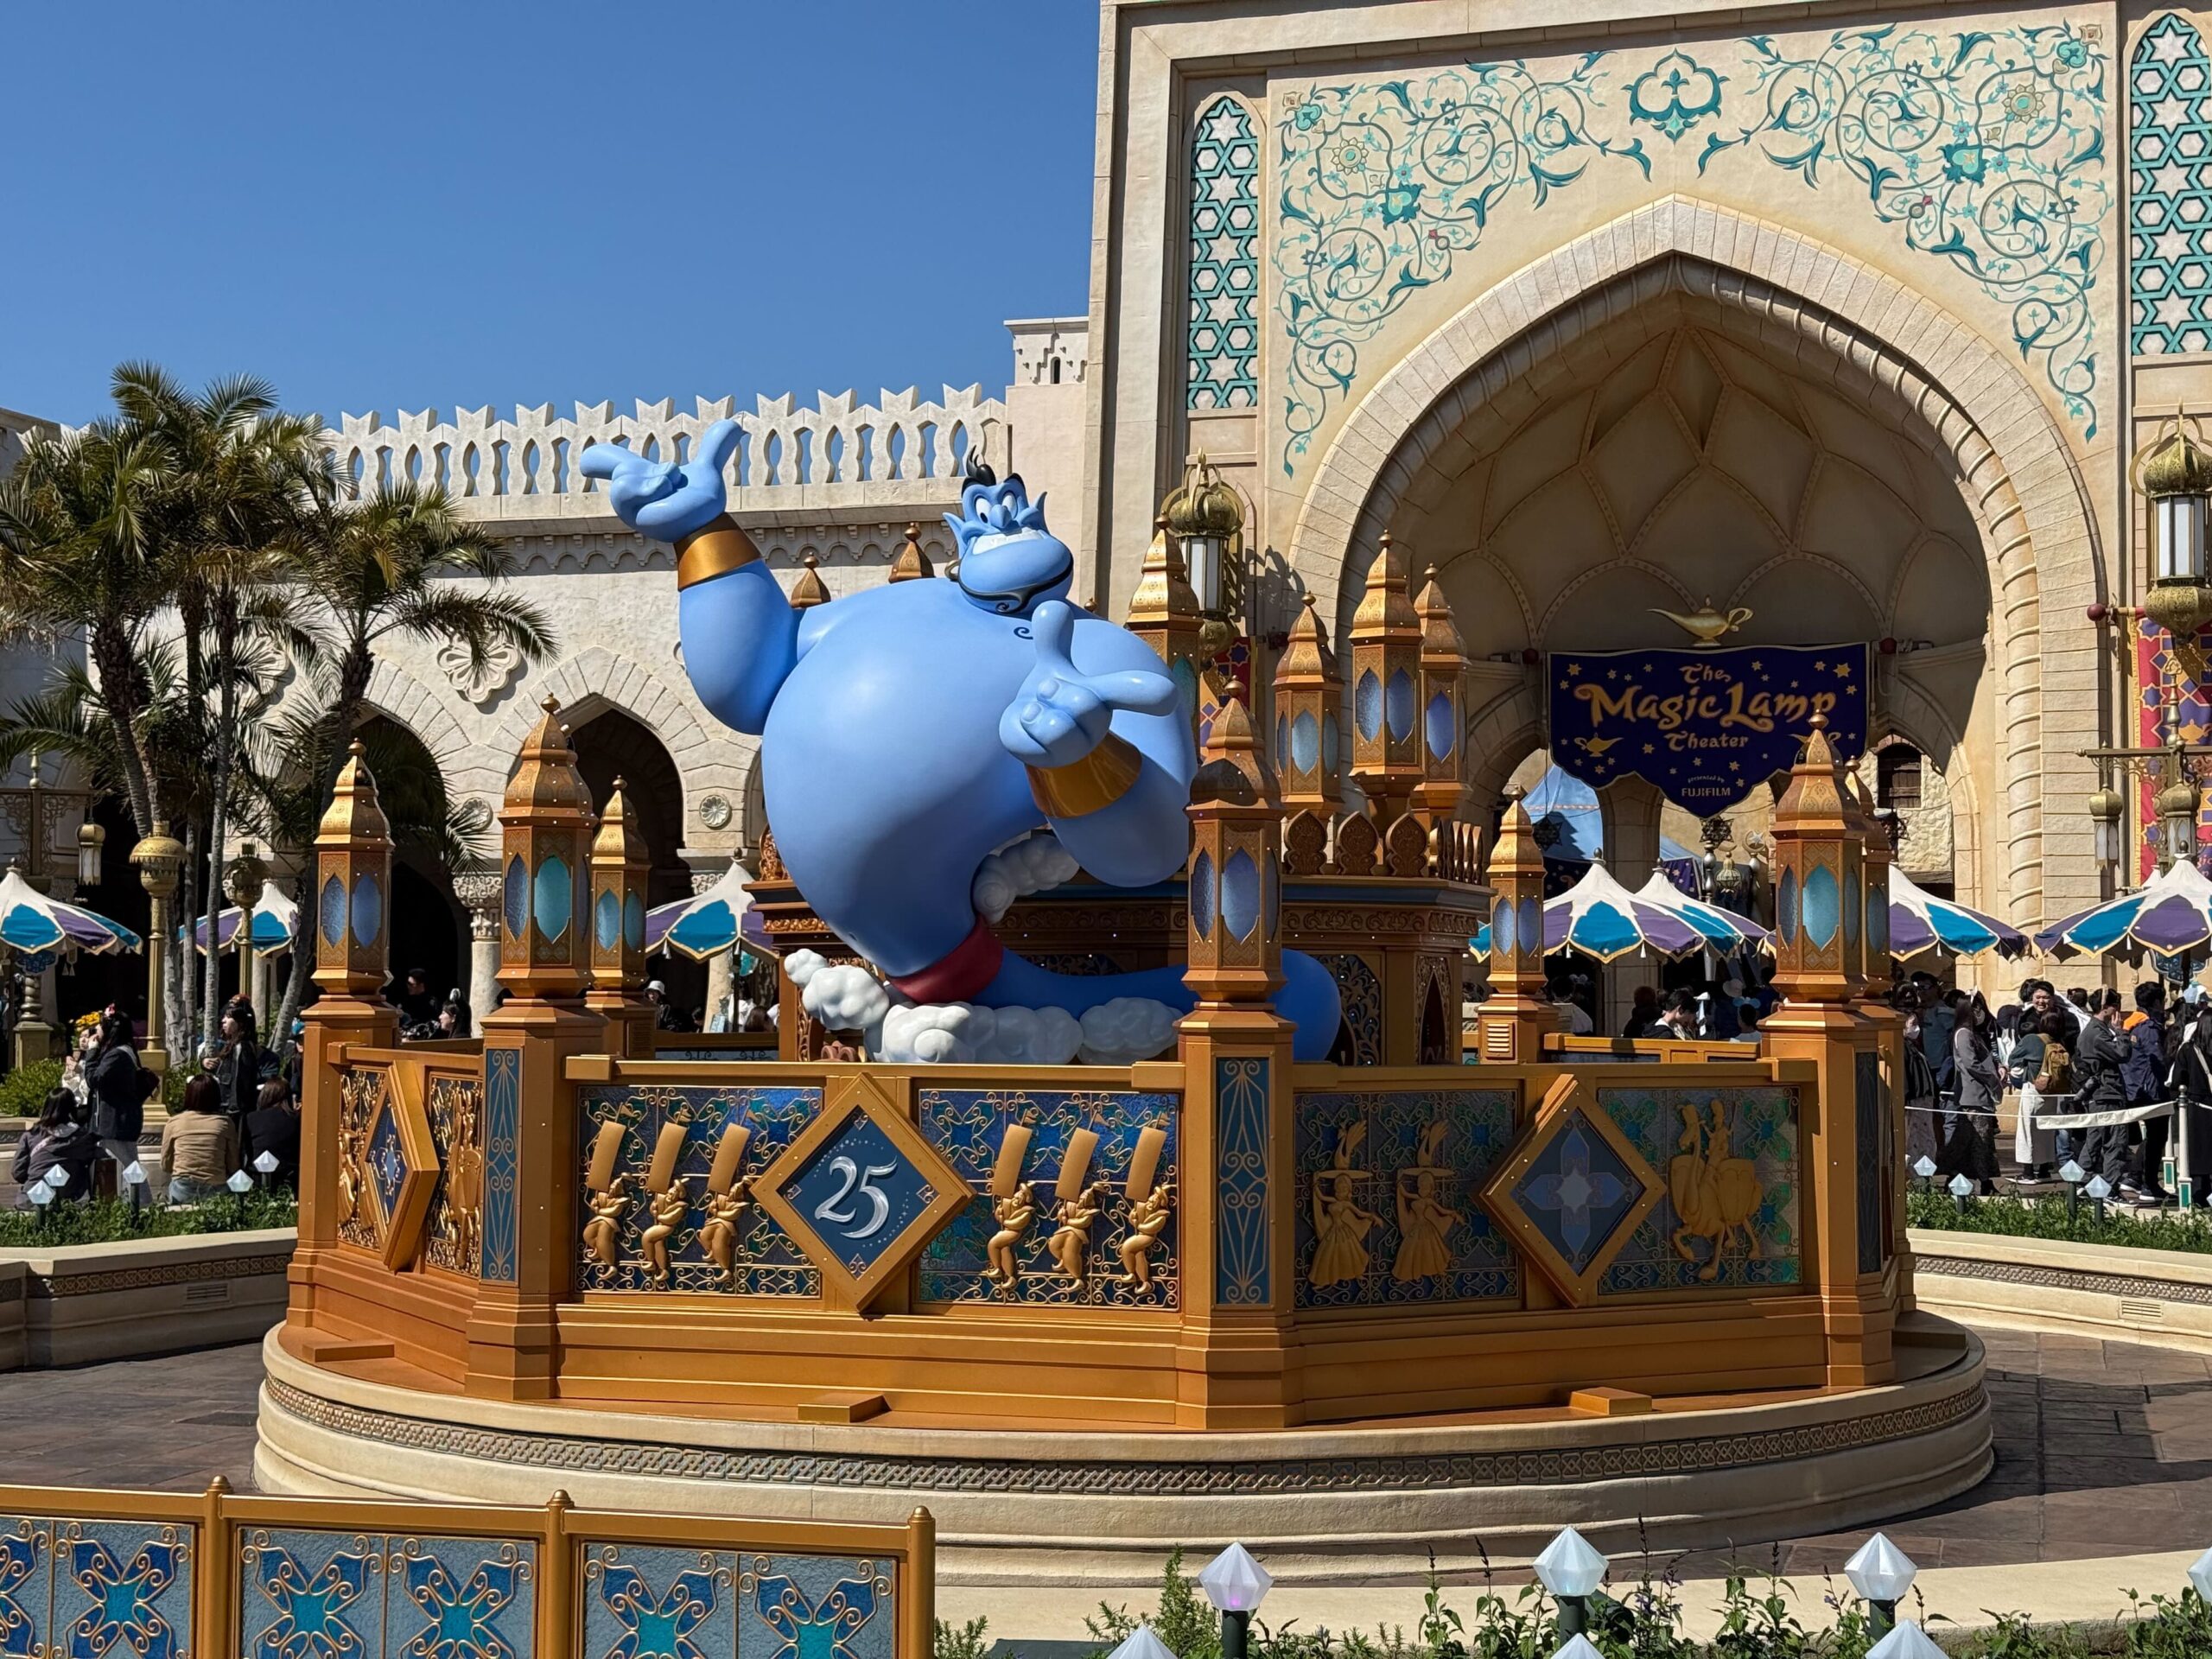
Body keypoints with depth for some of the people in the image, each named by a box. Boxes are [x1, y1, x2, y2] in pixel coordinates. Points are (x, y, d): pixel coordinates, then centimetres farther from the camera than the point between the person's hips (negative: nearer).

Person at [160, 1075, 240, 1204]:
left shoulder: (174, 1122, 4)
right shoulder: (225, 1122, 2)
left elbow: (165, 1166, 11)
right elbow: (233, 1166, 5)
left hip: (182, 1193, 0)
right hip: (215, 1192, 0)